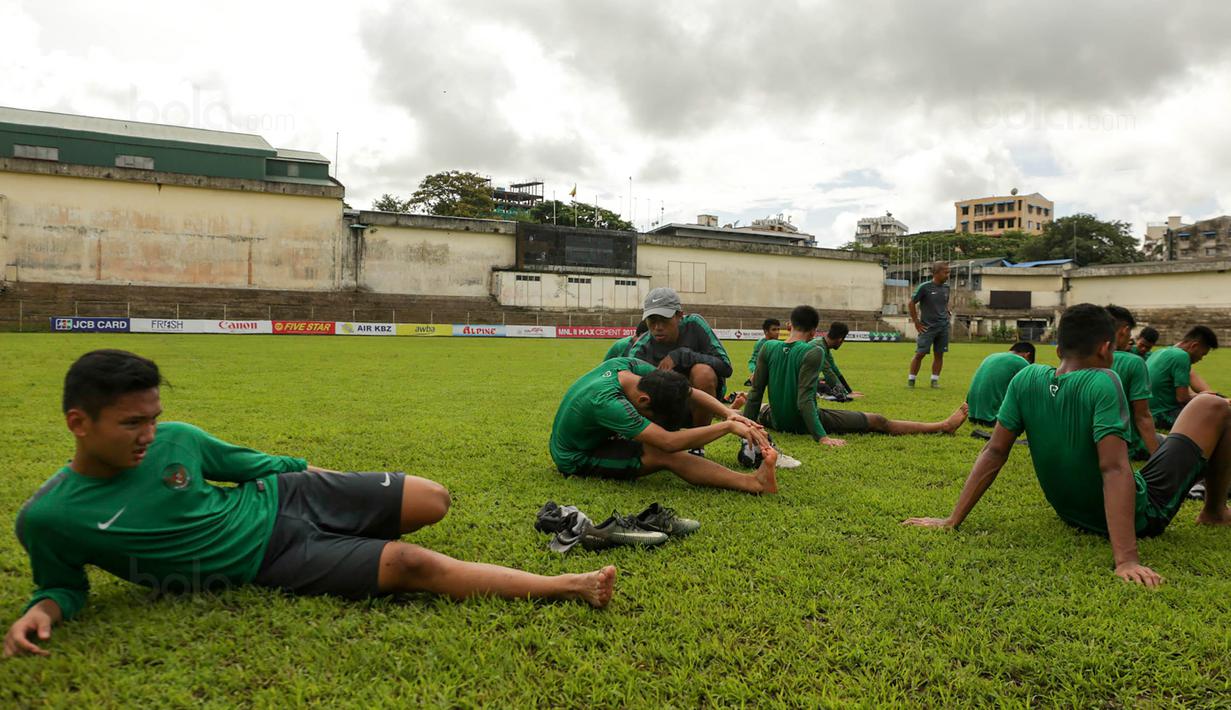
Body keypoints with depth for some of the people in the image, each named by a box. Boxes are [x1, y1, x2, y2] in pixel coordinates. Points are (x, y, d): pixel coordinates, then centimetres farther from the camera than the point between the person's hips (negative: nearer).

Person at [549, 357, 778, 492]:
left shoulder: (629, 365, -15)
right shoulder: (606, 402, -38)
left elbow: (689, 392, -11)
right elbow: (669, 442, -42)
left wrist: (729, 413, -26)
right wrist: (728, 426, -40)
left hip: (592, 436, 10)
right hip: (576, 460, -10)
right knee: (667, 456, -28)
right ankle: (754, 483, -29)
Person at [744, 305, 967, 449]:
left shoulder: (768, 348, -6)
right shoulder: (812, 352, -19)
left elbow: (756, 392, -3)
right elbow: (804, 400, -26)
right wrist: (822, 437, -27)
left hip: (778, 422, 4)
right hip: (806, 424, -4)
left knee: (763, 410, 41)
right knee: (878, 422, 5)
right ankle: (942, 427, 13)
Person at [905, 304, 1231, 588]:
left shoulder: (1027, 379, -11)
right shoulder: (1103, 383, -26)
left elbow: (994, 452, -11)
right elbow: (1115, 470, -33)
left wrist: (953, 520, -8)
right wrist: (1127, 560, -37)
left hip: (1073, 515, 6)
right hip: (1139, 516, -5)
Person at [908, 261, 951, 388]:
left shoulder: (946, 287, 7)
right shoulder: (925, 287, -9)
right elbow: (911, 303, -6)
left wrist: (946, 315, 9)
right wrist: (916, 323, -6)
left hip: (943, 327, 5)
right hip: (928, 327, -5)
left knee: (939, 354, 5)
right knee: (920, 354, -5)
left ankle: (935, 380, 13)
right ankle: (911, 380, 4)